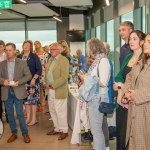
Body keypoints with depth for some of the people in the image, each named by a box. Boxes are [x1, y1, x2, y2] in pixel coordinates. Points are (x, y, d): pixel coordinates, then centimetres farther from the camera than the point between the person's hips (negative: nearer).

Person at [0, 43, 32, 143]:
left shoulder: (22, 63, 0)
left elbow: (28, 75, -2)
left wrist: (19, 82, -16)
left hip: (18, 91, -3)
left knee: (20, 113, -2)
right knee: (9, 114, 9)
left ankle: (25, 133, 12)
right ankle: (14, 133, 23)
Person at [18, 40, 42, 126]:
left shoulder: (34, 57, -4)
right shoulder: (19, 57, 6)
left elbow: (39, 69, -8)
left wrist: (34, 79, -16)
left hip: (33, 82, -4)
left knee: (33, 100, 0)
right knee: (26, 99, 8)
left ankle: (34, 118, 9)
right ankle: (28, 117, 18)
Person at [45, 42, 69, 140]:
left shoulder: (63, 60, -13)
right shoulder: (50, 60, 14)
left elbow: (64, 77, -19)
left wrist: (53, 85, -19)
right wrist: (46, 83, 1)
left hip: (59, 91, -8)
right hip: (50, 90, 8)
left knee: (60, 112, -1)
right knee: (53, 111, 16)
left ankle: (64, 131, 13)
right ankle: (57, 129, 30)